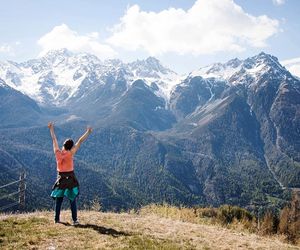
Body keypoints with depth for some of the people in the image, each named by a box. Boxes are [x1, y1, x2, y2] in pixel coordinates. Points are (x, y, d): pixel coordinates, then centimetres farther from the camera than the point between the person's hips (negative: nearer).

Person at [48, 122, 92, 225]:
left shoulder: (57, 152, -6)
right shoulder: (70, 153, -15)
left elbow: (54, 139, 5)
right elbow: (80, 141, -14)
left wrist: (51, 129, 16)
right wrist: (88, 132, -9)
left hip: (60, 178, 3)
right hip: (70, 179, -3)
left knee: (58, 200, 11)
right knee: (72, 200, 2)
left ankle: (57, 219, 15)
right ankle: (74, 220, 1)